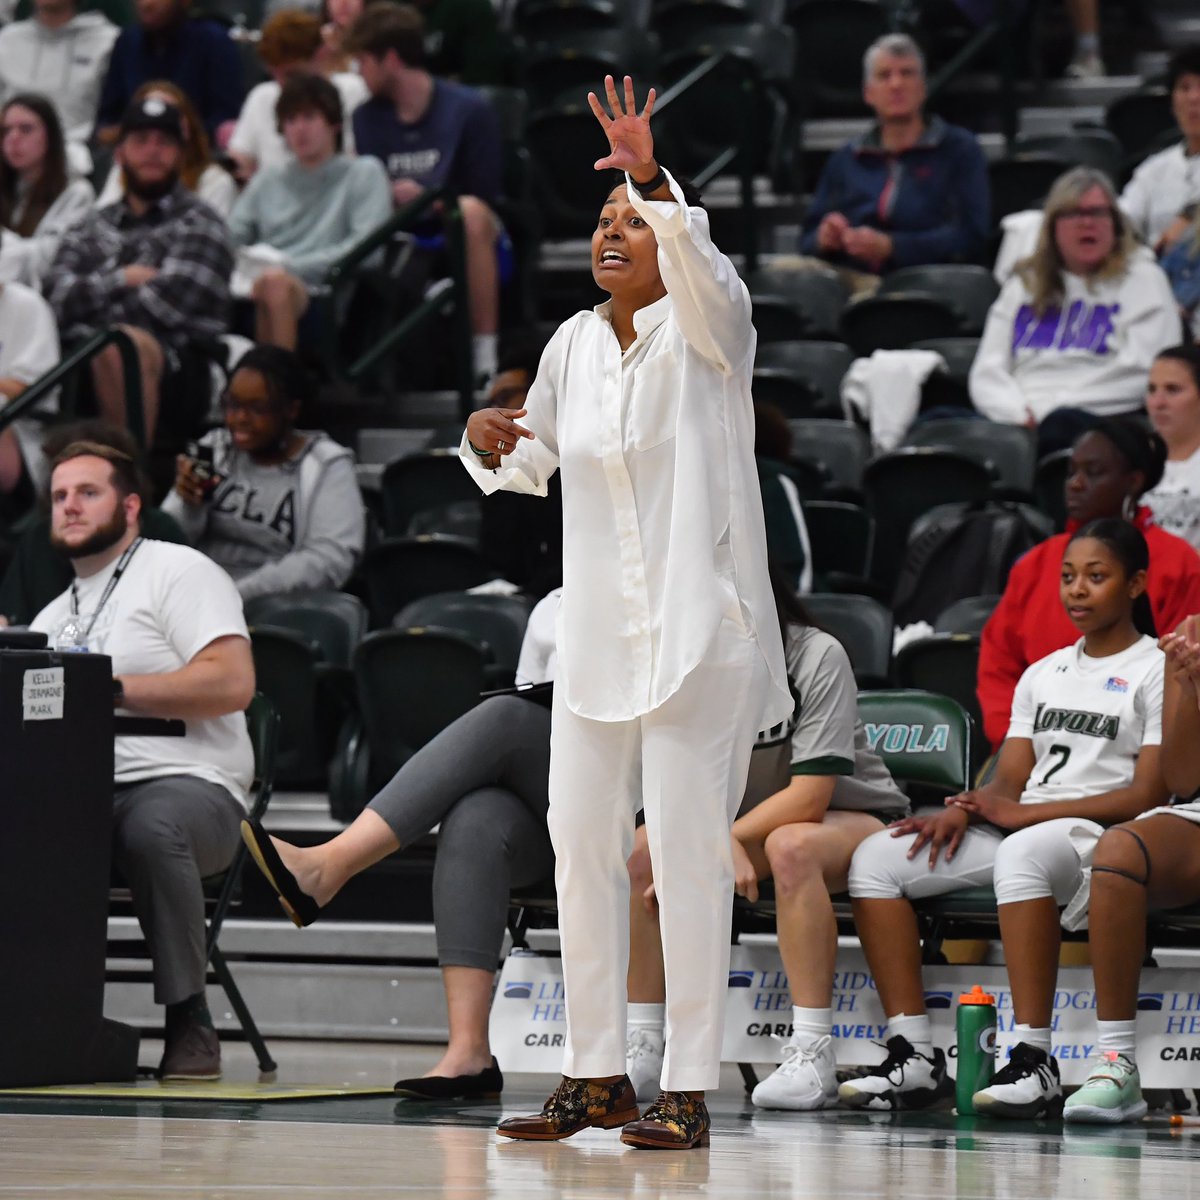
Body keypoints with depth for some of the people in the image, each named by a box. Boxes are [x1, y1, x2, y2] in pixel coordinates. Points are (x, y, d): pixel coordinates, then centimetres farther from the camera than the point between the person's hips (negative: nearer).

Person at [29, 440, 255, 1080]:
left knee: (151, 827, -40)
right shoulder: (52, 617, 28)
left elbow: (232, 684, -9)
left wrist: (115, 688, -12)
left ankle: (188, 1019, -27)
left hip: (184, 781, -6)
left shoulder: (178, 572, 6)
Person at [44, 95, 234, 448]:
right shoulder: (91, 228, 25)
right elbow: (57, 296, 10)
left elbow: (169, 302, -4)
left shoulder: (197, 224, 11)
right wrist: (121, 280, -4)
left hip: (179, 374, -4)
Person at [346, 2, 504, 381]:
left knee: (471, 212, -37)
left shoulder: (469, 110, -7)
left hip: (468, 249, -3)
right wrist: (391, 198, -18)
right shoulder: (366, 119, 8)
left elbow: (485, 200, -7)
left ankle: (485, 353, -34)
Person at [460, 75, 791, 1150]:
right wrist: (491, 443, 0)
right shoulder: (574, 345, 9)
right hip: (598, 631, 6)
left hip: (699, 624, -6)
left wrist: (653, 179, -46)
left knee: (686, 843, -6)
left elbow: (697, 260, -30)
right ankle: (597, 1076, 18)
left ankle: (689, 1090, -3)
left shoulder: (707, 326, -7)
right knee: (581, 840, 7)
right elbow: (532, 466, 22)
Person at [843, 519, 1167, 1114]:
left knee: (1023, 854, -42)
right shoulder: (1043, 674, 23)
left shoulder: (1156, 672, 2)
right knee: (877, 858, -13)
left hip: (1098, 837, -7)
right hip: (1018, 830, 7)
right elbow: (1009, 781, 17)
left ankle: (1033, 1060, -42)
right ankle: (914, 1055, -19)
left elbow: (1147, 795, -9)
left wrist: (1024, 813, -15)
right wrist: (963, 810, -8)